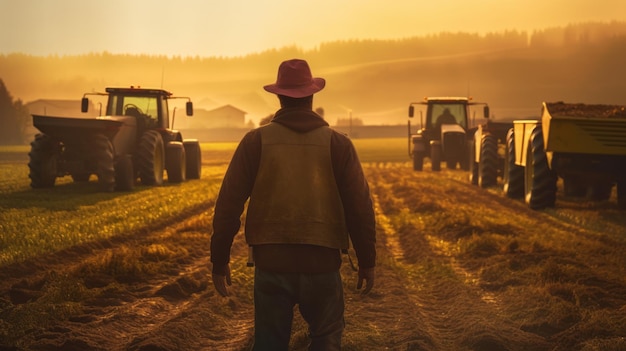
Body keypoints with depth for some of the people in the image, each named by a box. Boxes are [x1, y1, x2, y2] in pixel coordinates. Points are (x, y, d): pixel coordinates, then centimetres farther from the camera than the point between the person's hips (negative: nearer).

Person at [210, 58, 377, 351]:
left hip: (271, 262, 0)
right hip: (322, 262, 0)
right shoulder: (337, 143, -2)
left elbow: (228, 204, -4)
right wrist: (366, 261, 8)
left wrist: (219, 260, 5)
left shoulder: (256, 141, -2)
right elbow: (360, 207, -3)